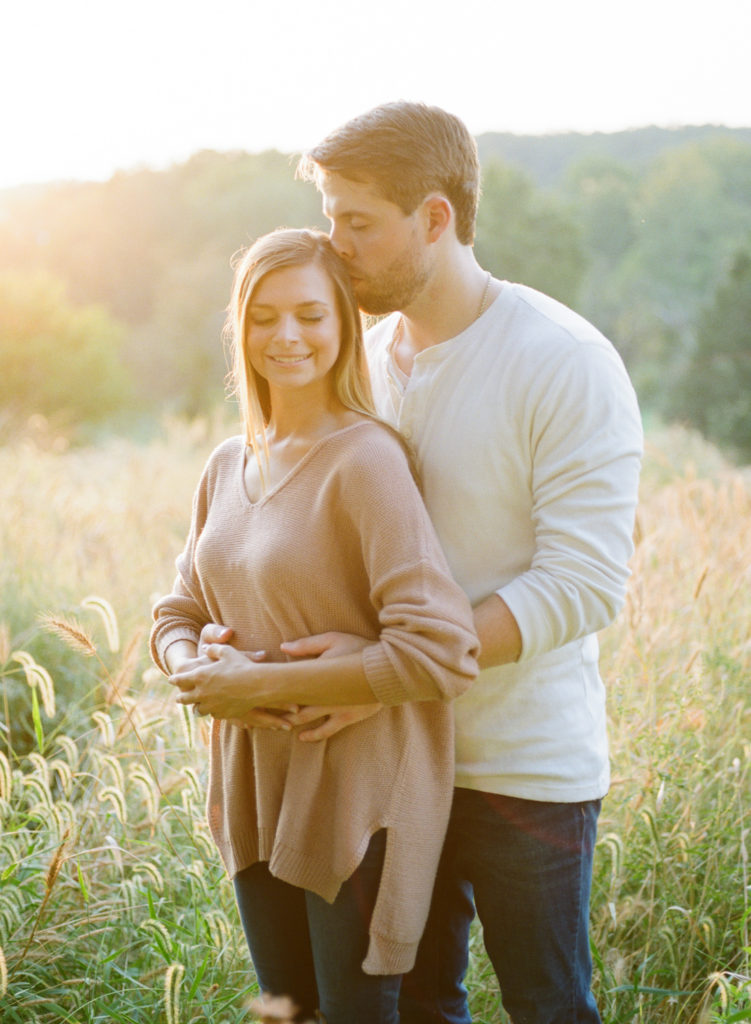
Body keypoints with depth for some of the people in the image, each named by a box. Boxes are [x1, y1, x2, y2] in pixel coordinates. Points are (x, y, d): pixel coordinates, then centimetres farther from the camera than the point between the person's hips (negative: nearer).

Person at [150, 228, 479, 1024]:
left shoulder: (365, 459, -18)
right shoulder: (229, 466, 5)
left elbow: (439, 654, -26)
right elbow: (177, 614, 14)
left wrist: (261, 682, -21)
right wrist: (198, 671, -10)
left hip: (360, 800, -7)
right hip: (256, 788, 7)